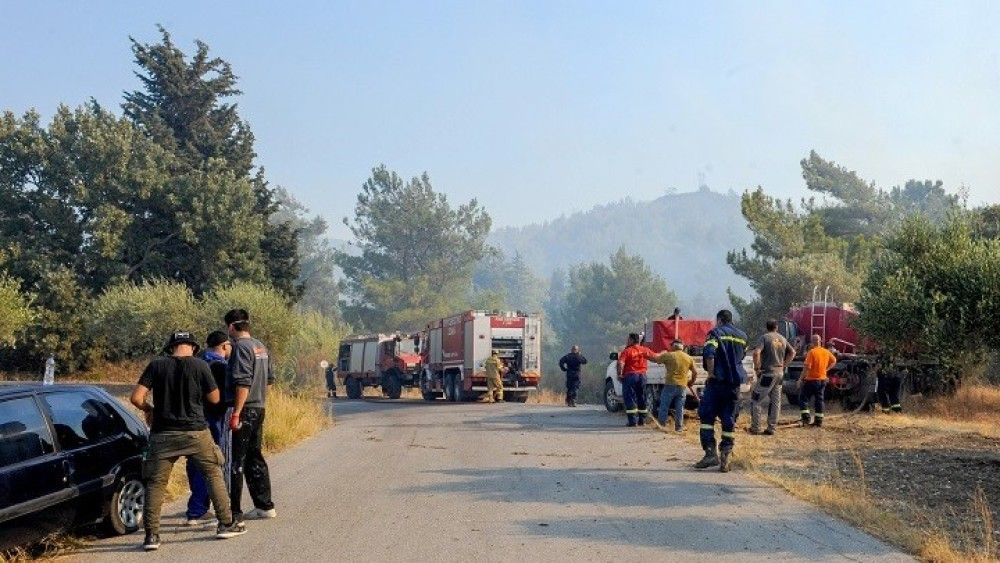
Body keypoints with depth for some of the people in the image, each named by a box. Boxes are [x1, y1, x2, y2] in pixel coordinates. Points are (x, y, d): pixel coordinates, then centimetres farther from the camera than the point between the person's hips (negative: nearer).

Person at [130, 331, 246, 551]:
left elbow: (136, 398, -6)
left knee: (155, 482, 8)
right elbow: (214, 398, 5)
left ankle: (151, 535, 3)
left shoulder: (157, 365, -1)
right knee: (214, 474, 15)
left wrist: (149, 409, 13)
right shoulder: (200, 365, -3)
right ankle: (226, 523, 17)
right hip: (195, 432, -1)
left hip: (163, 434, 1)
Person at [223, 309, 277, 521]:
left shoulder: (241, 347, -14)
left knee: (235, 461, -4)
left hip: (243, 410, -9)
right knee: (254, 458, 16)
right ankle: (264, 506, 21)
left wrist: (236, 413, -22)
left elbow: (243, 382, -21)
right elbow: (270, 378, 18)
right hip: (259, 408, 9)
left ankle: (234, 511, -2)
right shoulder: (261, 347, 14)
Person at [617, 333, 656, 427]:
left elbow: (621, 363, -20)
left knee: (630, 398, -2)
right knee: (642, 398, 14)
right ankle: (642, 420, 18)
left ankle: (632, 421, -7)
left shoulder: (627, 351, -8)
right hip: (642, 375, 5)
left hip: (630, 375, -5)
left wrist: (620, 374, -13)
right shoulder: (644, 350, 7)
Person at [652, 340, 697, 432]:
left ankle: (662, 425, 6)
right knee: (679, 409, 9)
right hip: (682, 387, 4)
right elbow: (695, 372, 11)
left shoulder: (668, 355, -5)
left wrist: (663, 354, 23)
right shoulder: (689, 358, 7)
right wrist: (691, 382, 26)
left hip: (670, 385, -3)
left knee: (664, 407, 5)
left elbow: (655, 359, 4)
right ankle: (679, 427, 10)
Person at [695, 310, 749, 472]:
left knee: (707, 416, 1)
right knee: (729, 421, 7)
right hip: (735, 383, 5)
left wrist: (711, 373, -12)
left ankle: (711, 452, -9)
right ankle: (725, 457, 3)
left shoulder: (715, 333, -5)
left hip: (717, 380, -5)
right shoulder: (742, 336, 14)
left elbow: (709, 353, -19)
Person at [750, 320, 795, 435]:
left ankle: (755, 428, 1)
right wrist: (784, 364, 16)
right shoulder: (782, 339, 10)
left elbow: (756, 352, -23)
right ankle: (771, 428, 14)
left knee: (756, 399, 2)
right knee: (775, 401, 11)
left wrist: (757, 367, -13)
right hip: (780, 373, 6)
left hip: (767, 373, -6)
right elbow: (792, 352, 18)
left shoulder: (765, 337, -9)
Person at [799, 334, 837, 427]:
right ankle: (818, 420, 12)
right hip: (822, 380, 6)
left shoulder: (812, 352, -16)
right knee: (820, 400, 11)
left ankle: (806, 417, -7)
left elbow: (807, 367, -20)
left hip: (811, 379, -6)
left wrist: (801, 379, -14)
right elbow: (834, 361, 20)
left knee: (803, 398, 4)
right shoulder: (826, 352, 5)